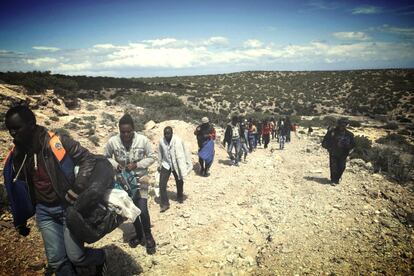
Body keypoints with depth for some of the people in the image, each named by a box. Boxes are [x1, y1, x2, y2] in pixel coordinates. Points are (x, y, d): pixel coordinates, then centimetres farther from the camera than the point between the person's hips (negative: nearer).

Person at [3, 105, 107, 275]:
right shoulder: (15, 156, 2)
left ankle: (100, 257, 29)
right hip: (44, 212, 5)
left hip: (69, 207, -5)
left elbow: (89, 160, -13)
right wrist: (20, 221, 18)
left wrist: (78, 187, -25)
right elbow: (17, 191, 13)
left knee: (76, 256, -3)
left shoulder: (59, 142, -16)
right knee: (56, 260, 7)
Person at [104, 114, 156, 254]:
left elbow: (152, 157, -9)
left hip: (140, 178, -2)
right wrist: (116, 165, -17)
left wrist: (136, 165, -21)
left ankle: (148, 236, 17)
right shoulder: (112, 141, -15)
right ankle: (139, 235, 37)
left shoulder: (143, 140, -18)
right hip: (123, 179, 2)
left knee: (142, 209, -9)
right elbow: (106, 158, 1)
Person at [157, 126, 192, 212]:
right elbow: (160, 154, 6)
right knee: (162, 184, -8)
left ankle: (180, 197, 44)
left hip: (176, 165, -2)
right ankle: (165, 204, 5)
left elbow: (180, 155, -25)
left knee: (179, 183, 16)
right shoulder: (161, 141, -10)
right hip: (166, 165, 2)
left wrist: (182, 169, -29)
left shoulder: (177, 141, -23)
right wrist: (159, 165, 13)